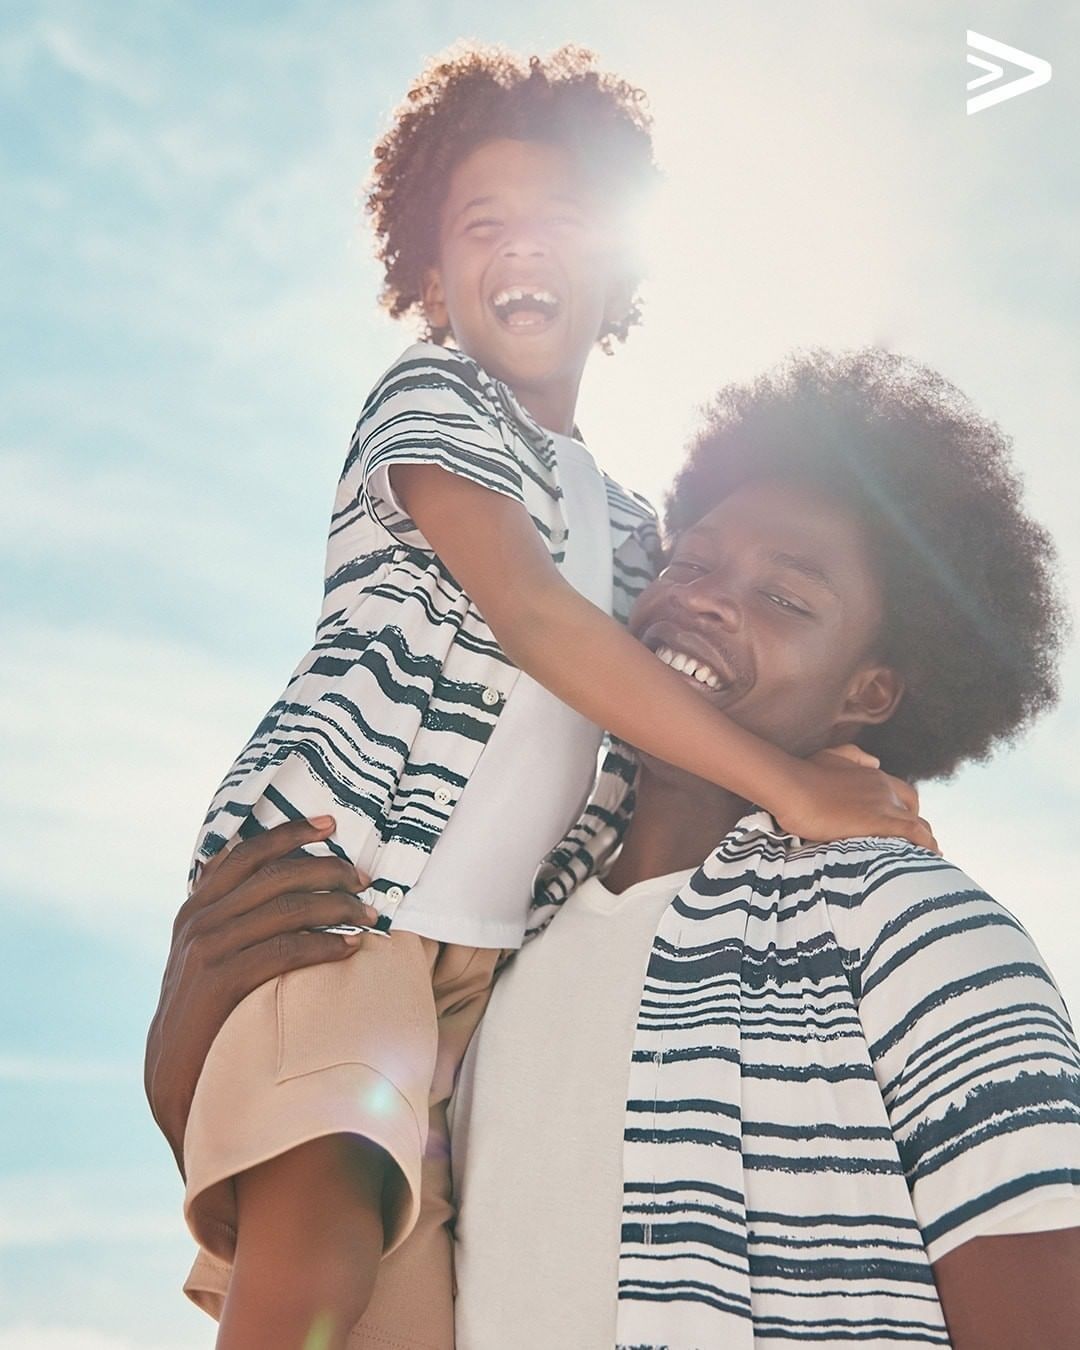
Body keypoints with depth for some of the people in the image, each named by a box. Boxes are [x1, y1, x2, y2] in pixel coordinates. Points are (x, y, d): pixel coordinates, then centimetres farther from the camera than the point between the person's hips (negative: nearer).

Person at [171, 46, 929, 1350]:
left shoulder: (626, 524, 22)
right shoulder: (430, 397, 1)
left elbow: (646, 742, 26)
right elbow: (531, 616, -14)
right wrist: (786, 784, -16)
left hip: (473, 951, 7)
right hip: (318, 875, -7)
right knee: (321, 1234, -28)